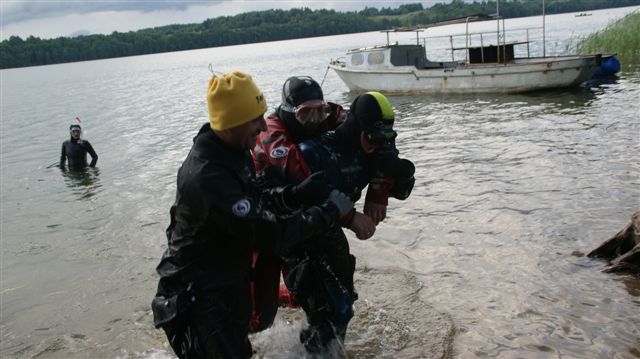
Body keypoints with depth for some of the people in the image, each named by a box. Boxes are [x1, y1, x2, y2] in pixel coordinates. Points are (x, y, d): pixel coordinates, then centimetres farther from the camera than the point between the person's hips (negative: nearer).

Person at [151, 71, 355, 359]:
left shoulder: (232, 151, -3)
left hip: (231, 279, 10)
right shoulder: (208, 177, -34)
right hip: (198, 295, -10)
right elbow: (268, 236, -33)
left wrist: (298, 193, -12)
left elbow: (259, 196, 6)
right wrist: (329, 212, -24)